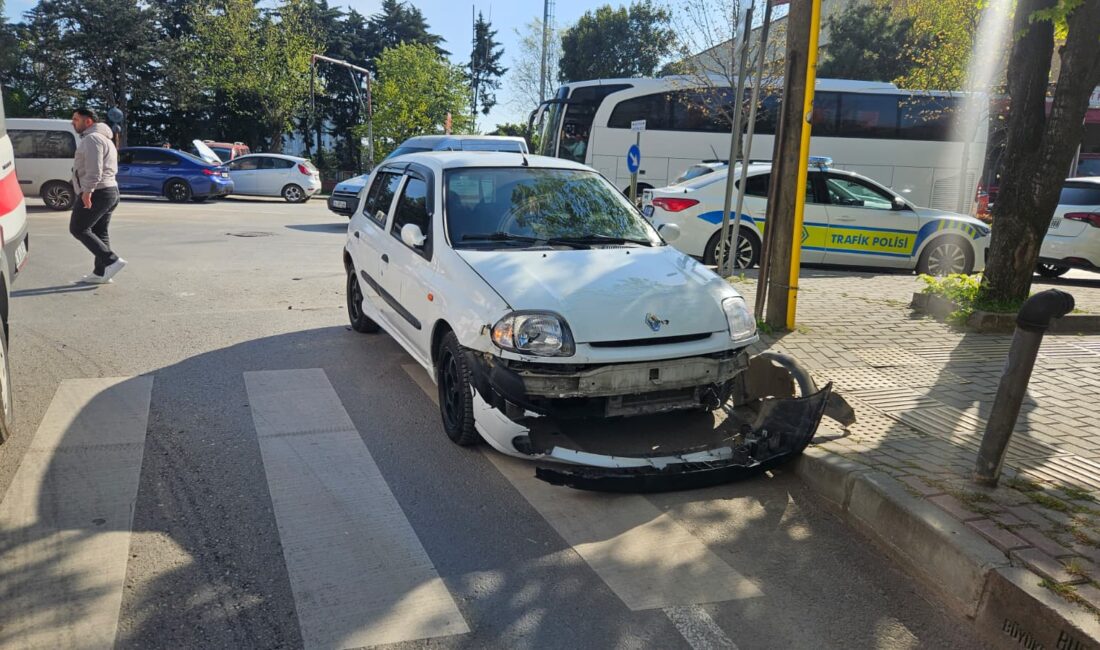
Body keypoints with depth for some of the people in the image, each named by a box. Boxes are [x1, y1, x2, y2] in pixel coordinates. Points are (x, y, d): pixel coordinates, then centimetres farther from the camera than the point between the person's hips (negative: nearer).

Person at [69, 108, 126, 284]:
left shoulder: (92, 138, -11)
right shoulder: (104, 138, 23)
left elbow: (94, 168, -23)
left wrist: (87, 190, -28)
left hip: (96, 192, -10)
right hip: (111, 190, 10)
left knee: (78, 229, -6)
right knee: (100, 232, 11)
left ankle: (112, 261, -15)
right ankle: (101, 273, 11)